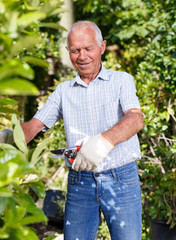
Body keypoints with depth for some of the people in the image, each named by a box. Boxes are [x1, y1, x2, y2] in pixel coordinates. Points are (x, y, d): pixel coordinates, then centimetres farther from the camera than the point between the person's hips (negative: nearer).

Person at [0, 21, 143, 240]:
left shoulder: (121, 80, 3)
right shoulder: (63, 91, 12)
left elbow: (136, 119, -14)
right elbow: (33, 125, 6)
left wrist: (105, 140, -34)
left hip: (121, 180, -2)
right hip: (80, 182, 2)